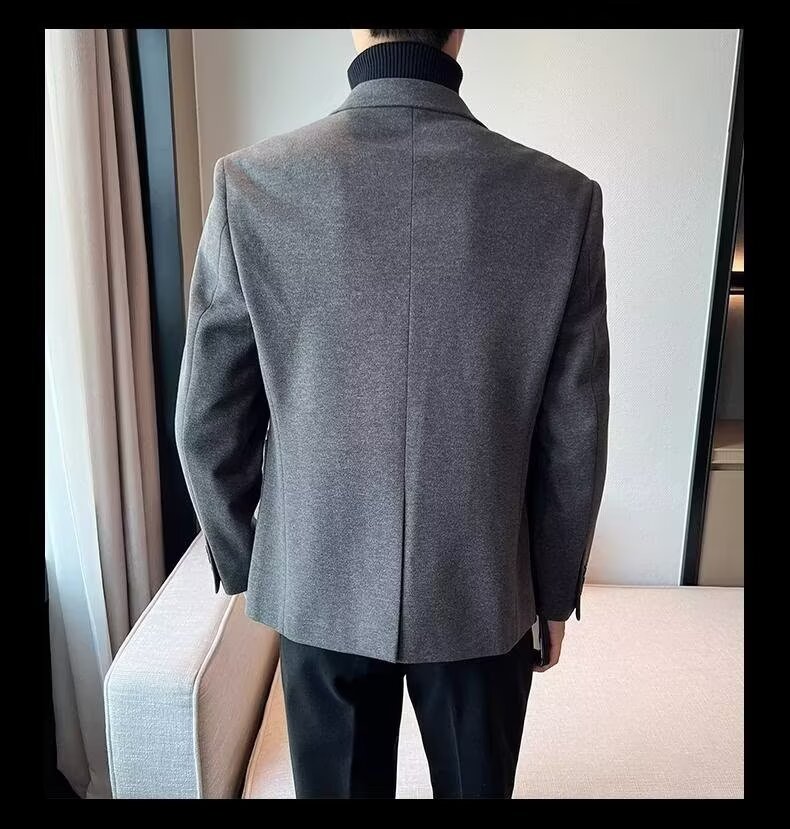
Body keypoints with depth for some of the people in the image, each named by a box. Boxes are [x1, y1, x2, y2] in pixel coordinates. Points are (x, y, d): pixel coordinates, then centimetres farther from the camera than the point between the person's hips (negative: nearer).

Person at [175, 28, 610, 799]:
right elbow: (573, 439, -8)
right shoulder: (561, 198, -13)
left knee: (340, 785, 25)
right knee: (476, 785, 26)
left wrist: (240, 562, 9)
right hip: (482, 589, 1)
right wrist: (554, 590, 8)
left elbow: (209, 422, -7)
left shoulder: (252, 183, -14)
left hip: (318, 585, 1)